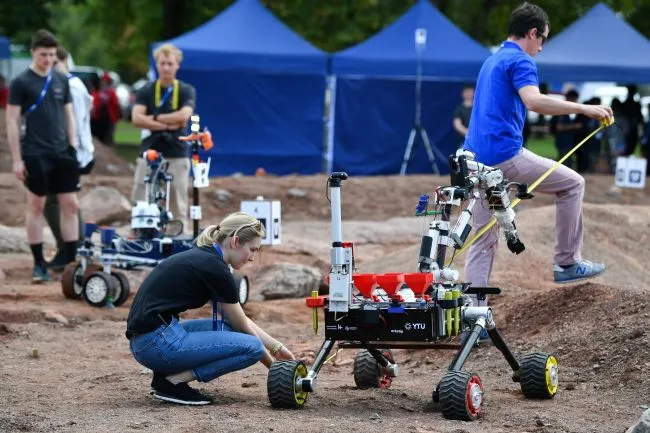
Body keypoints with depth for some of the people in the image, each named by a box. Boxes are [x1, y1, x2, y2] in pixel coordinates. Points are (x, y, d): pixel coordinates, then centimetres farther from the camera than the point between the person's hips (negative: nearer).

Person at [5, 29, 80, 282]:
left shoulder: (62, 81, 10)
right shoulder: (21, 83, -4)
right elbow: (12, 122, -5)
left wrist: (73, 147, 6)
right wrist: (16, 159, -10)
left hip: (62, 153, 5)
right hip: (35, 155, -5)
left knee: (70, 205, 2)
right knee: (36, 206, 1)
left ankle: (71, 262, 8)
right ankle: (39, 264, 7)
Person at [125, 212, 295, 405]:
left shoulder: (202, 258, 17)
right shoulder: (215, 269, -10)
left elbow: (239, 321, 27)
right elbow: (242, 326, 1)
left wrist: (277, 347, 26)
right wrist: (274, 366, 14)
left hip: (145, 341, 10)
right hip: (158, 342, -10)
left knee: (229, 329, 20)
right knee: (251, 346, -10)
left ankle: (167, 372, 10)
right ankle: (172, 382, -8)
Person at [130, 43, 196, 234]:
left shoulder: (186, 91, 4)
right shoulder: (146, 91, 7)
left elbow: (183, 116, -14)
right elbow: (137, 118, -8)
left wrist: (153, 118, -7)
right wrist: (168, 125, -12)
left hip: (177, 156, -1)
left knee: (178, 207, 2)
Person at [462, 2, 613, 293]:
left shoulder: (492, 61, 23)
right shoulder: (520, 61, -6)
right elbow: (534, 101, -25)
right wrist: (583, 109, -22)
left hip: (476, 160, 9)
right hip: (504, 153, -9)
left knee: (484, 241, 9)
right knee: (572, 184, 6)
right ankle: (566, 262, 8)